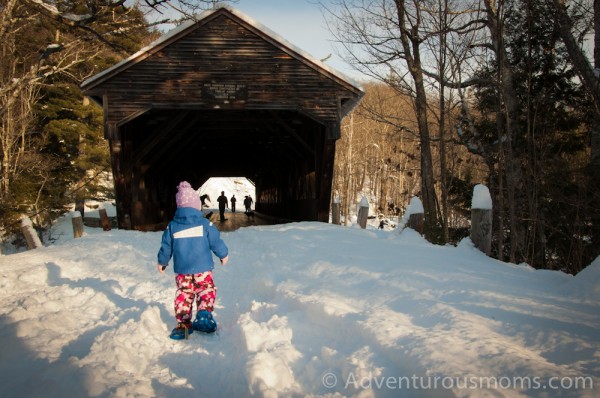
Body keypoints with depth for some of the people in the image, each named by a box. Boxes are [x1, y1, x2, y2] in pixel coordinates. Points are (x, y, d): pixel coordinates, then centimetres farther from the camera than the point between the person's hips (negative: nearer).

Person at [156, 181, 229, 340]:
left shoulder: (172, 226, -1)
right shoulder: (205, 224, -8)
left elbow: (166, 247, 7)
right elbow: (216, 242, -2)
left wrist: (162, 262, 25)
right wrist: (224, 254, 16)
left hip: (181, 270, 3)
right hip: (203, 268, -2)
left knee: (183, 294, 12)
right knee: (206, 290, 8)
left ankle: (183, 324, 12)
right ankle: (204, 313, -14)